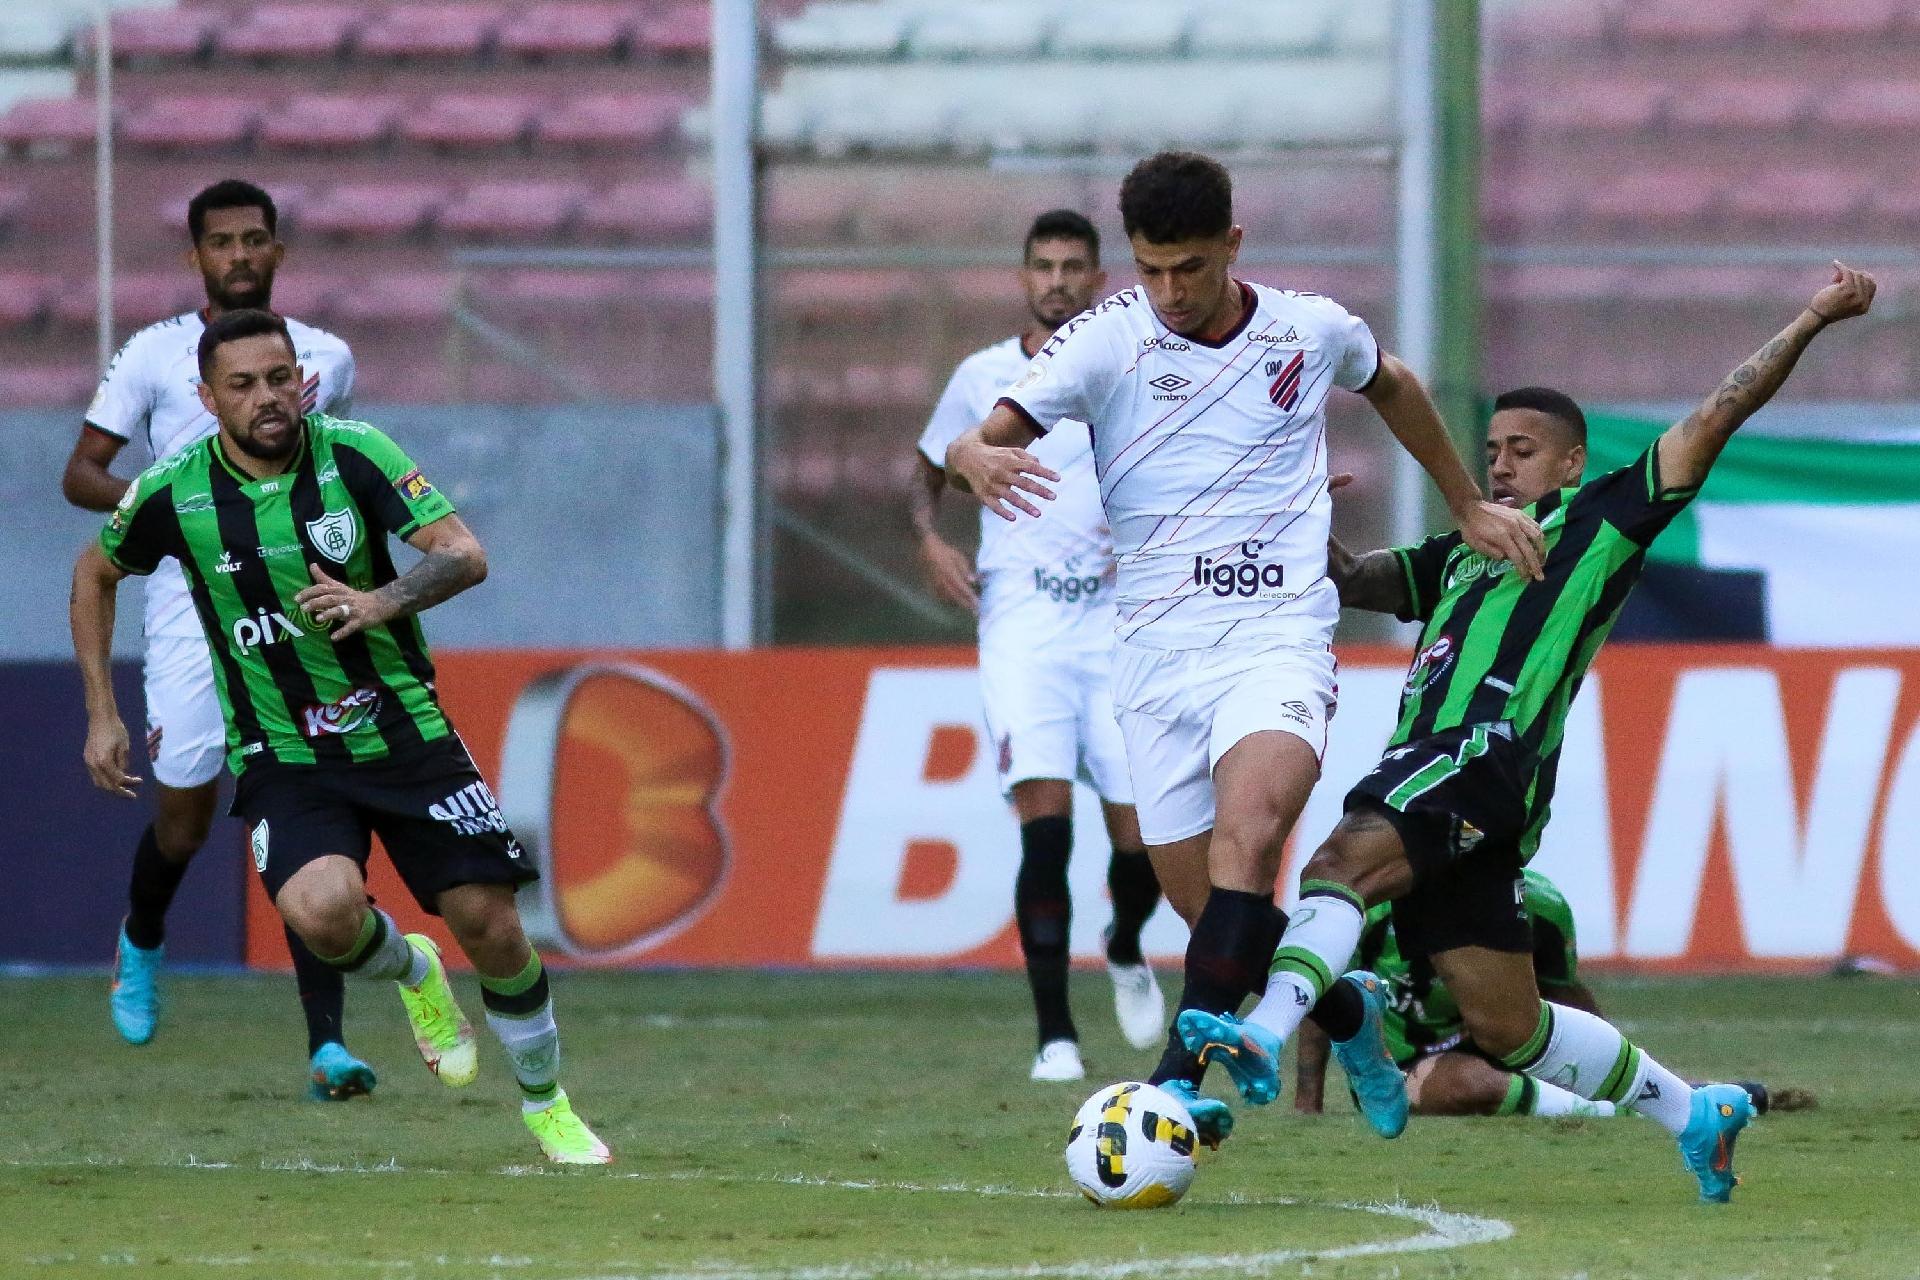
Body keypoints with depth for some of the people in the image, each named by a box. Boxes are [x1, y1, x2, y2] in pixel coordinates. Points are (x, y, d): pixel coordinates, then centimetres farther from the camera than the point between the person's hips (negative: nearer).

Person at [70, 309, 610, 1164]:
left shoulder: (353, 455, -11)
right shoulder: (172, 494, -8)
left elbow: (465, 556, -18)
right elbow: (96, 574, 13)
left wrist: (381, 601, -37)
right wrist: (101, 712, 9)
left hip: (403, 731, 0)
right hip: (282, 761, 0)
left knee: (489, 926, -4)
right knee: (322, 910, -28)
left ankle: (546, 1105, 23)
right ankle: (410, 972, 9)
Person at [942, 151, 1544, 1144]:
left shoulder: (1312, 331, 4)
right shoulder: (1107, 341, -2)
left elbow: (1391, 387, 28)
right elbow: (978, 443, -12)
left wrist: (1470, 509, 34)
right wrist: (976, 459, -37)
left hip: (1278, 640, -1)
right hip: (1155, 653, 1)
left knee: (1246, 830, -29)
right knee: (1215, 914, 1)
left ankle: (1182, 1073, -35)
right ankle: (1350, 1016, 31)